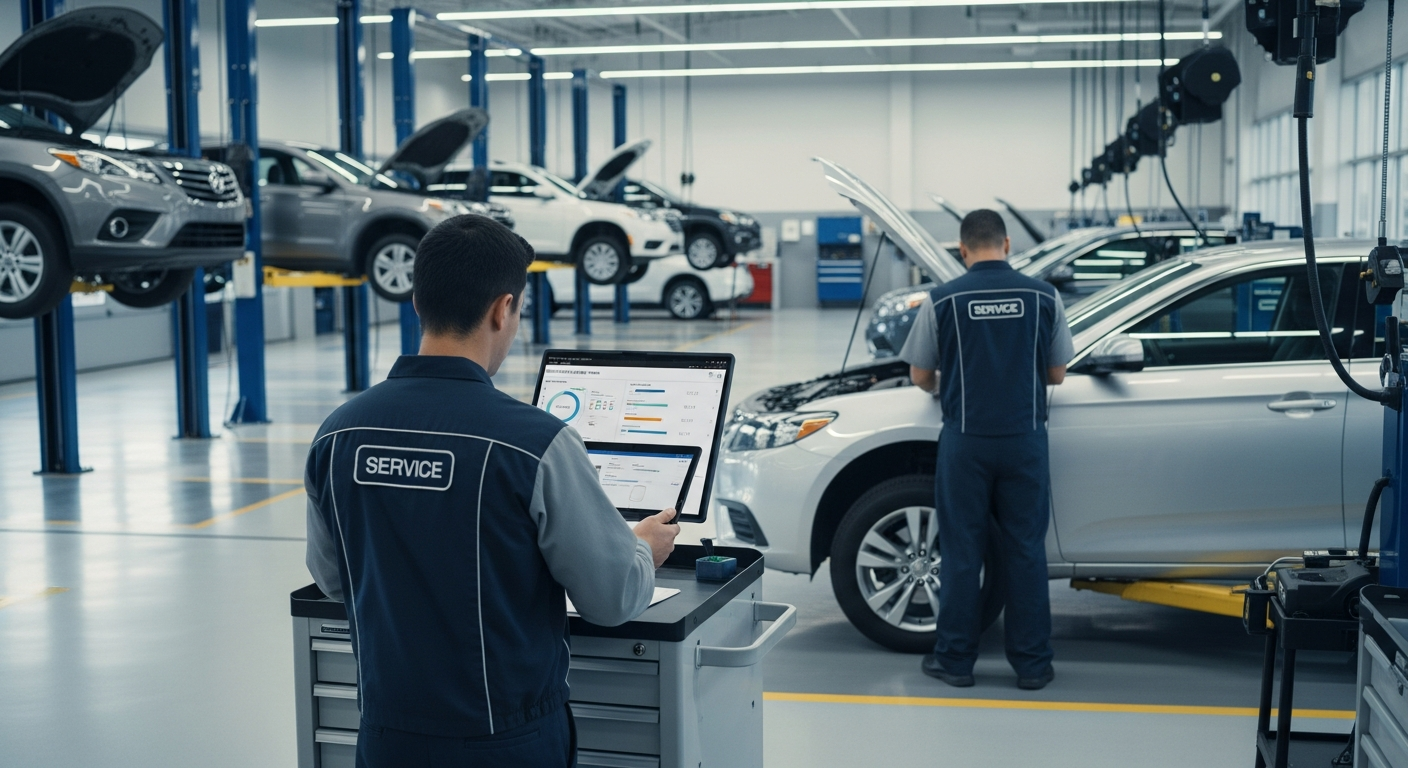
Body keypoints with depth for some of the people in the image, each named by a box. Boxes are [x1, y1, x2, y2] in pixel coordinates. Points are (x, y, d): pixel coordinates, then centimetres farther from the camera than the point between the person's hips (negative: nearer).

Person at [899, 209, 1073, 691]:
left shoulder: (943, 300, -5)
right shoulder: (1043, 296, 0)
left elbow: (920, 376, 3)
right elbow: (1056, 374, 7)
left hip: (966, 440, -1)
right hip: (1025, 439, 1)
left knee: (961, 551, 8)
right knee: (1025, 550, 8)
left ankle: (955, 660, 16)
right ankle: (1032, 664, 14)